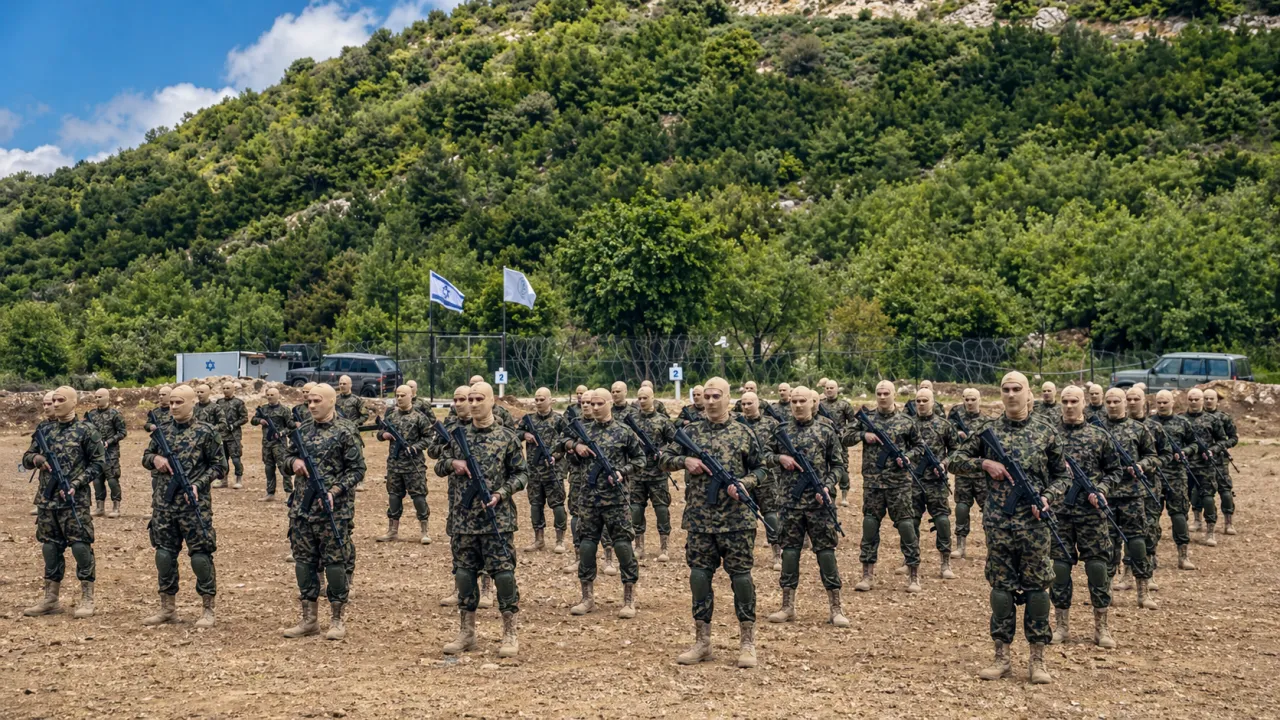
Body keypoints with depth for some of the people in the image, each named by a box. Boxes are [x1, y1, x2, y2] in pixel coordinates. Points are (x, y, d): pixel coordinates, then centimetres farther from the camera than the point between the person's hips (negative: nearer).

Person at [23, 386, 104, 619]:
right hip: (47, 500, 5)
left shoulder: (86, 430, -4)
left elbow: (99, 463, -5)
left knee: (81, 547, -6)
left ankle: (87, 599, 2)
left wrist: (77, 484, -15)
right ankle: (51, 600, 18)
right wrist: (37, 459, -8)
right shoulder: (44, 429, 11)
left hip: (75, 500, -5)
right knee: (50, 548, 10)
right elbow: (27, 458, 16)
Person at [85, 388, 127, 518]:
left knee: (112, 479, -7)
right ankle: (99, 507, 14)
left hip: (111, 452, -5)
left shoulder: (115, 414, -6)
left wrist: (109, 441, -14)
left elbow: (123, 432, -6)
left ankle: (116, 507, -1)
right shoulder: (91, 414, 9)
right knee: (97, 479, 8)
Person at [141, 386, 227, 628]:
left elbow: (219, 466, -2)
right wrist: (155, 459, -6)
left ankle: (208, 610, 7)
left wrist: (198, 485, -15)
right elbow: (146, 456, 18)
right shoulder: (162, 429, 8)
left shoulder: (205, 431, -5)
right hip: (163, 503, 5)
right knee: (164, 554, 9)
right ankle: (168, 608, 20)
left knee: (200, 556, -3)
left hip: (194, 504, -5)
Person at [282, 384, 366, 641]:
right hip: (302, 509, 6)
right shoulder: (303, 430, 11)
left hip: (333, 511, -6)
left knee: (335, 562, -1)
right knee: (304, 561, 9)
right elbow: (288, 454, 23)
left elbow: (357, 470, -9)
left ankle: (337, 620, 9)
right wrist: (294, 462, -1)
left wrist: (334, 492, -19)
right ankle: (309, 619, 17)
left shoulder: (346, 432, -8)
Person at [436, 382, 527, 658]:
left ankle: (510, 635, 4)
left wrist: (501, 493, -13)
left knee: (504, 574, -4)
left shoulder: (507, 436, -1)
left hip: (498, 520, -4)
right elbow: (439, 467, 16)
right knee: (464, 573, 8)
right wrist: (453, 463, -6)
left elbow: (522, 473, 2)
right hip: (463, 520, 4)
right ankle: (466, 633, 19)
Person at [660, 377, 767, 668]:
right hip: (699, 519, 2)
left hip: (737, 520, -2)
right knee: (699, 576, 5)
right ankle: (702, 642, 15)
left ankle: (747, 642, 10)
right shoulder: (691, 432, 7)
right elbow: (664, 457, 11)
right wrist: (685, 461, -8)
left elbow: (759, 469, 8)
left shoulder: (743, 433, 3)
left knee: (741, 576, 0)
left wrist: (744, 484, -11)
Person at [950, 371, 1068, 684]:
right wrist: (984, 463, -8)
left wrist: (1048, 497, -9)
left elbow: (1063, 475, 9)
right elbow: (956, 459, 9)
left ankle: (1037, 659, 10)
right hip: (998, 522, 1)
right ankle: (1002, 657, 13)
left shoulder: (1046, 433, 3)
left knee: (1036, 586, 2)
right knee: (1001, 586, 5)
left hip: (1034, 522, 0)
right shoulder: (988, 430, 4)